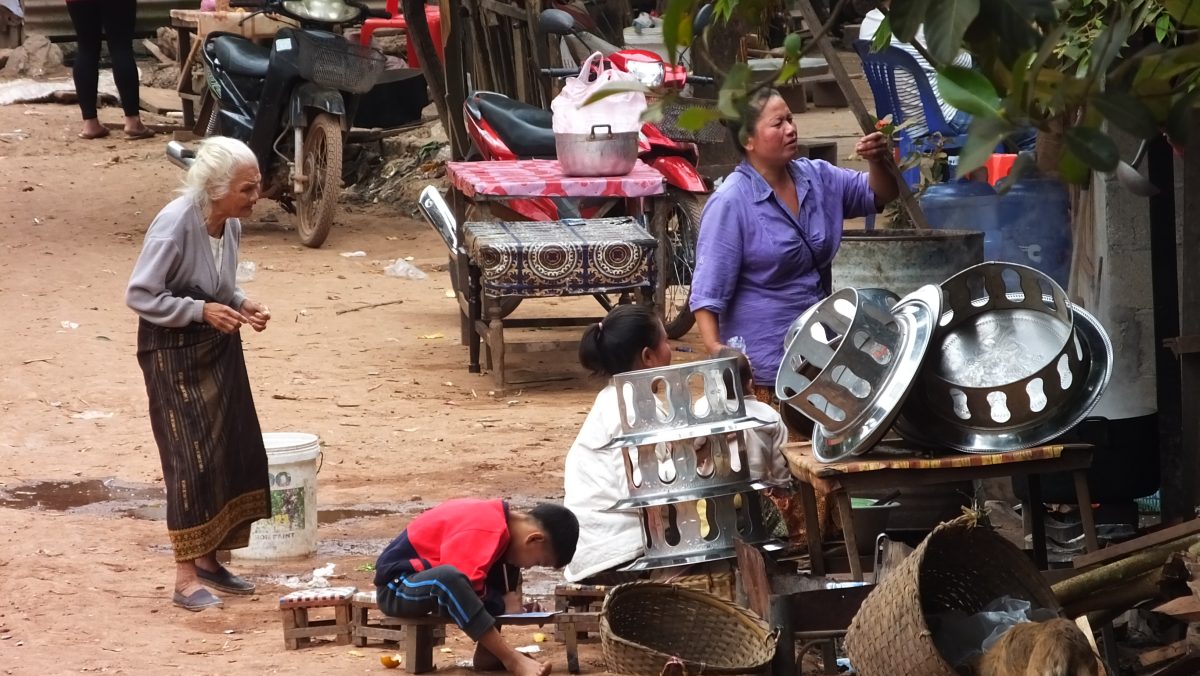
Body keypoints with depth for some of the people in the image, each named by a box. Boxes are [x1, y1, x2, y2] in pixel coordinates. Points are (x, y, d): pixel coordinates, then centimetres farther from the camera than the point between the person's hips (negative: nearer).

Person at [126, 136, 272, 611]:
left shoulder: (231, 224, 0)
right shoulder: (174, 225, -23)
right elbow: (139, 296, -20)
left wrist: (242, 305, -4)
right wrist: (202, 311, -26)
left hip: (219, 349, 8)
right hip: (175, 353, -8)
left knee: (234, 453, 10)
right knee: (192, 458, -8)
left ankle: (208, 559, 23)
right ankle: (185, 577, -3)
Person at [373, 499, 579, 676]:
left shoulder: (504, 521, 5)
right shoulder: (486, 532, -26)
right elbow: (463, 598, -31)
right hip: (396, 588, -10)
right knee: (448, 578, -39)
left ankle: (487, 651, -8)